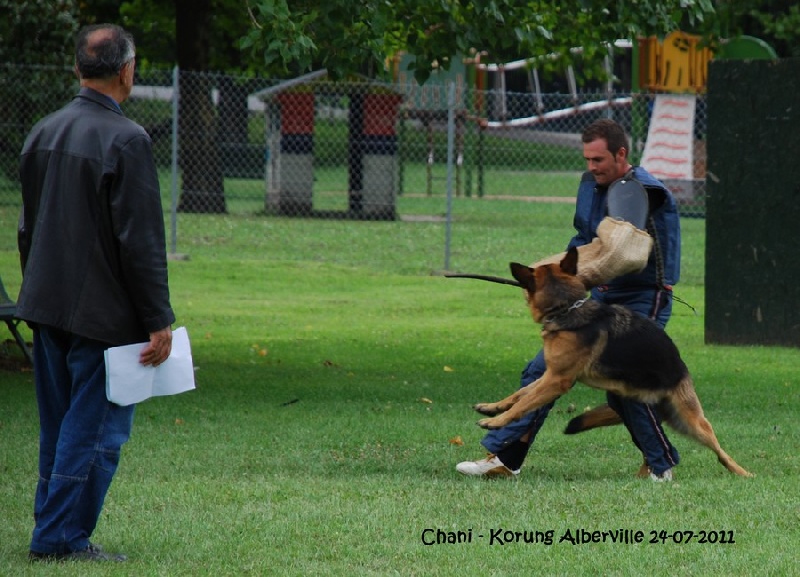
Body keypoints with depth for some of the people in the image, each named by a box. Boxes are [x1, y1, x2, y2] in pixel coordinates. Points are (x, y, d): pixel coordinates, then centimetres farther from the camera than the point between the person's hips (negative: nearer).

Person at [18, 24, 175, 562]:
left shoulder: (43, 133, 7)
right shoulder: (126, 140, -16)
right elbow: (142, 241, -17)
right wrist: (159, 321, -13)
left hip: (47, 306, 8)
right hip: (103, 311, -7)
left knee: (59, 428, 16)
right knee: (97, 429, 0)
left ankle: (54, 528, 21)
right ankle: (62, 536, -1)